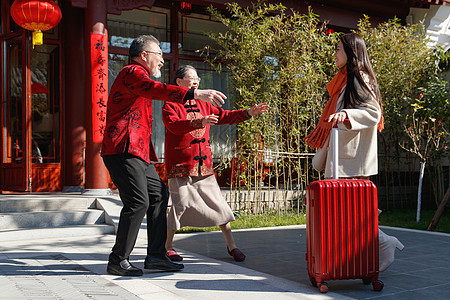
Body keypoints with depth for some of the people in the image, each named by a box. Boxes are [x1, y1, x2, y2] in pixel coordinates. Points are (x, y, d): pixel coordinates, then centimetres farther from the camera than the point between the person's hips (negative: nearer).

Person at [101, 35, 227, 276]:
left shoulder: (136, 76, 28)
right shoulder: (132, 72, -7)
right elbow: (156, 89, -27)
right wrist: (195, 94, -37)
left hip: (137, 152, 11)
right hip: (123, 150, -11)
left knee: (159, 194, 9)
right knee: (138, 202, -15)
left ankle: (155, 255, 12)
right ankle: (118, 261, -3)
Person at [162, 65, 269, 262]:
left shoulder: (203, 105, 17)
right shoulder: (171, 106, -3)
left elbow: (225, 116, 16)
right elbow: (174, 125, -21)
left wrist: (249, 113, 3)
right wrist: (200, 122, -35)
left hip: (203, 165, 6)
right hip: (180, 165, -5)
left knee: (217, 203, 4)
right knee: (181, 203, -8)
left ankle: (231, 245, 15)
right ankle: (167, 246, 11)